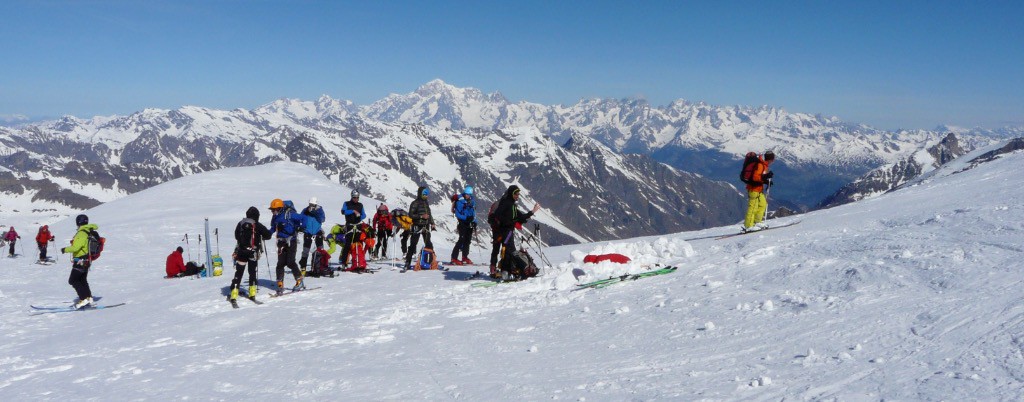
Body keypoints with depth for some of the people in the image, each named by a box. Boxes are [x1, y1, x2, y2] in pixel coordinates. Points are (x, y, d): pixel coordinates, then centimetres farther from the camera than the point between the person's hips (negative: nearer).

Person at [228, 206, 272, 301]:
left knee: (238, 273, 3)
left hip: (241, 252, 2)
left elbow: (236, 236, 12)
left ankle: (234, 294, -3)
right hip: (253, 253, -2)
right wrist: (262, 237, 12)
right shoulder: (257, 225, -9)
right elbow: (268, 235, -8)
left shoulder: (240, 224, 2)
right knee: (252, 272, 12)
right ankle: (252, 293, 14)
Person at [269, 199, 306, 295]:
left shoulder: (289, 214, -13)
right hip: (281, 242, 6)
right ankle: (280, 285, 6)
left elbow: (303, 219, -10)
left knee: (290, 262, -10)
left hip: (291, 241, -6)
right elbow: (273, 228, 22)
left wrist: (301, 227, -24)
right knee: (280, 263, 1)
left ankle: (299, 281, 6)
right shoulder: (275, 217, 8)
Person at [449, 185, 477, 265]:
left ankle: (465, 257, 19)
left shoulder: (472, 202, 11)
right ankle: (454, 258, -13)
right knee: (462, 240, -14)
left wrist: (475, 223, 10)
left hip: (470, 223, 6)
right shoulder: (460, 202, -9)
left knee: (468, 240, 8)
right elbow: (457, 214, -13)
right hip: (462, 223, -6)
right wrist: (466, 218, -23)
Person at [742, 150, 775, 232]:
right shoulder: (760, 165, -17)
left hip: (759, 189, 10)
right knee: (753, 207, -8)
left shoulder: (764, 165, 13)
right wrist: (765, 177, -33)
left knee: (763, 204, 17)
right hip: (754, 188, -10)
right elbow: (755, 177, -25)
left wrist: (766, 181, 10)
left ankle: (758, 222, 26)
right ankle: (748, 226, -5)